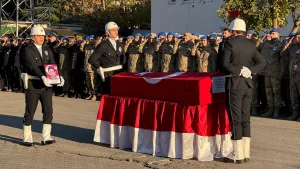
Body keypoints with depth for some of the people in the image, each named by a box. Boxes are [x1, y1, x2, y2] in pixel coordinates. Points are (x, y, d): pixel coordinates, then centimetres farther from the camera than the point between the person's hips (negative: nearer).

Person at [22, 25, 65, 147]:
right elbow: (33, 66, -19)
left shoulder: (48, 51, 13)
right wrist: (42, 76, -34)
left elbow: (53, 65, 4)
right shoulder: (28, 50, -5)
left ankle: (46, 138, 3)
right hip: (32, 85, -5)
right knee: (30, 112, 3)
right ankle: (27, 139, 13)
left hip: (46, 84, 5)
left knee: (48, 111, -2)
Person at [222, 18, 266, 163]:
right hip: (248, 84, 6)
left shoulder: (230, 43, -9)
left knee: (235, 119, -2)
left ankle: (238, 155, 0)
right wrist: (249, 70, -5)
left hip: (235, 84, -6)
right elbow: (262, 62, 1)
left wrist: (238, 71, -10)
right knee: (245, 119, 11)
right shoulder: (251, 44, 8)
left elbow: (226, 63, -19)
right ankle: (246, 153, 14)